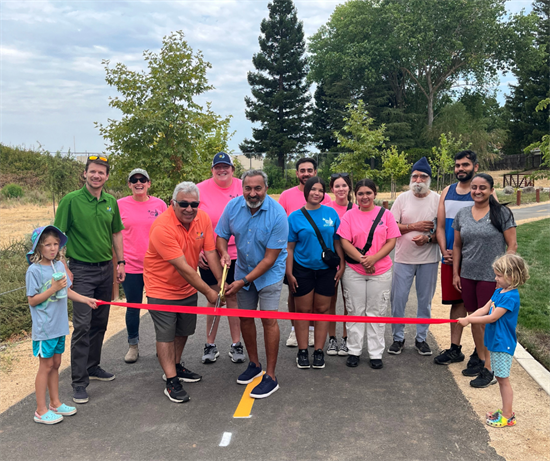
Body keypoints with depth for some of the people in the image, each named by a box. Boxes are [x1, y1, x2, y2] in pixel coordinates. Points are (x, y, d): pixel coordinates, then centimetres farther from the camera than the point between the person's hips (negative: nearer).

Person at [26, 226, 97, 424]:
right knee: (46, 366, 3)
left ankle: (55, 403, 30)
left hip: (60, 325, 6)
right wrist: (53, 289, -22)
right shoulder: (34, 270, -16)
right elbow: (32, 300, -15)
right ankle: (41, 411, 16)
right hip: (44, 328, -6)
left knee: (55, 364, 16)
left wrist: (86, 299, 5)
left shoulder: (59, 265, 3)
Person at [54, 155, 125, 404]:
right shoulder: (71, 200, -8)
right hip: (81, 270, -5)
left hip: (106, 269, 5)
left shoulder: (111, 202, 6)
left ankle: (93, 366, 30)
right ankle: (79, 381, 3)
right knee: (82, 326, -6)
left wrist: (120, 262, 11)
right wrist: (63, 268, -13)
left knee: (100, 323, 14)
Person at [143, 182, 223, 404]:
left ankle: (176, 367, 40)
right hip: (162, 288, -6)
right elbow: (182, 267, -29)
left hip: (188, 287, 7)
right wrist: (207, 291, -24)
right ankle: (171, 382, 12)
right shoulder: (162, 227, -30)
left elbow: (210, 253, -7)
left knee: (184, 331, 19)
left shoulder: (203, 218, -10)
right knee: (166, 335, -1)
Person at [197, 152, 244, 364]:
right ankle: (210, 345, 22)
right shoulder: (200, 189, -1)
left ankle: (236, 344, 20)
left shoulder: (243, 188, -1)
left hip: (237, 254, 0)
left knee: (234, 297, 6)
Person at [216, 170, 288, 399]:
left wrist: (244, 281, -25)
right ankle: (254, 364, 32)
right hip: (243, 269, 5)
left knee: (269, 319, -8)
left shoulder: (277, 214, -25)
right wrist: (224, 253, -22)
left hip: (269, 273, -5)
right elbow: (221, 236, 1)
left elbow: (269, 258, -23)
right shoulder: (233, 206, -12)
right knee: (245, 318, 12)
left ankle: (270, 376, 2)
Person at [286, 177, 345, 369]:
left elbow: (338, 241, 6)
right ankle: (302, 351, 16)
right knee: (303, 310, 6)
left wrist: (342, 265, 0)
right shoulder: (295, 217, -3)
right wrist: (289, 273, -6)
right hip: (302, 269, -1)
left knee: (322, 309, 8)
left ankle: (319, 351, 17)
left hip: (326, 269, 2)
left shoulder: (331, 213, 2)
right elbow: (289, 247, -3)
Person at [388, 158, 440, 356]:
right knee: (398, 299, 3)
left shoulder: (437, 199, 0)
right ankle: (398, 338, 18)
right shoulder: (402, 198, 2)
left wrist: (428, 238, -19)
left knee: (425, 300, 9)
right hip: (403, 258, 1)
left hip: (429, 259, 0)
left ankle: (421, 338, 24)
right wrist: (414, 226, -11)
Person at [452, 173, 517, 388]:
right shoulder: (462, 215, 7)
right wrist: (455, 273, 9)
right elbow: (457, 246, 13)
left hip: (491, 277, -5)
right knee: (475, 319, 12)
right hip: (467, 275, 5)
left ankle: (489, 370, 7)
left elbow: (512, 245, -5)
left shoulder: (502, 214, -5)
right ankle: (481, 361, 27)